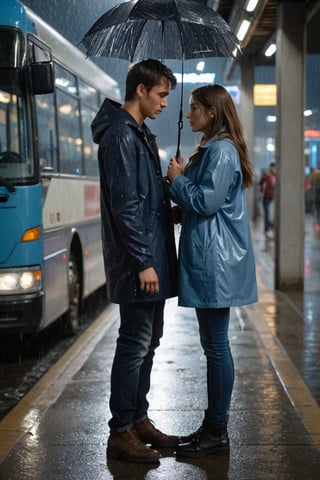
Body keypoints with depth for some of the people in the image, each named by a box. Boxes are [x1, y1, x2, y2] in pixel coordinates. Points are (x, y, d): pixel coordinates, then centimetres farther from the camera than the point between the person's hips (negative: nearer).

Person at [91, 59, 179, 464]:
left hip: (151, 258, 10)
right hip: (138, 262, -10)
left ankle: (139, 420, 25)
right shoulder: (121, 135, -13)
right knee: (134, 345, -4)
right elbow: (125, 206, -20)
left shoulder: (141, 134, 18)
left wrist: (172, 206, 9)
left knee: (147, 343, 14)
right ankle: (121, 433, 6)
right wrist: (143, 262, -21)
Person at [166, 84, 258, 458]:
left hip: (215, 262, -11)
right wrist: (181, 179, 11)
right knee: (212, 344, 13)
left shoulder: (222, 151, -13)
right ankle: (212, 425, 22)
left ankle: (217, 433, 5)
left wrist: (178, 179, -6)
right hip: (207, 259, 11)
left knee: (216, 346, -4)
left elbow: (206, 201, -19)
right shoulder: (211, 149, 18)